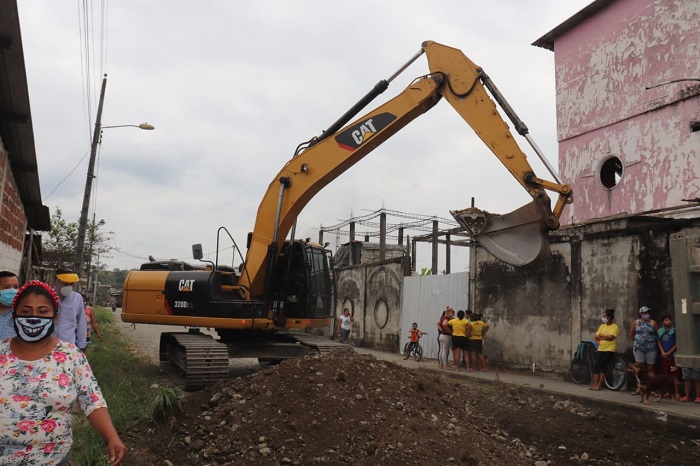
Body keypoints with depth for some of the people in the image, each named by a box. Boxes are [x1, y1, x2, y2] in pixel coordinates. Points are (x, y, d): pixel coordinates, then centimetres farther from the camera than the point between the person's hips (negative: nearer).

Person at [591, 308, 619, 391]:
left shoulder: (615, 326, -5)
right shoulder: (602, 326, 15)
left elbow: (611, 337, -17)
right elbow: (596, 336, 8)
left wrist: (601, 335, -4)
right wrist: (605, 337, -10)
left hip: (609, 349, -6)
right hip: (601, 349, 6)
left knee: (602, 366, -9)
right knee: (596, 365, -3)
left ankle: (599, 385, -4)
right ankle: (595, 384, -1)